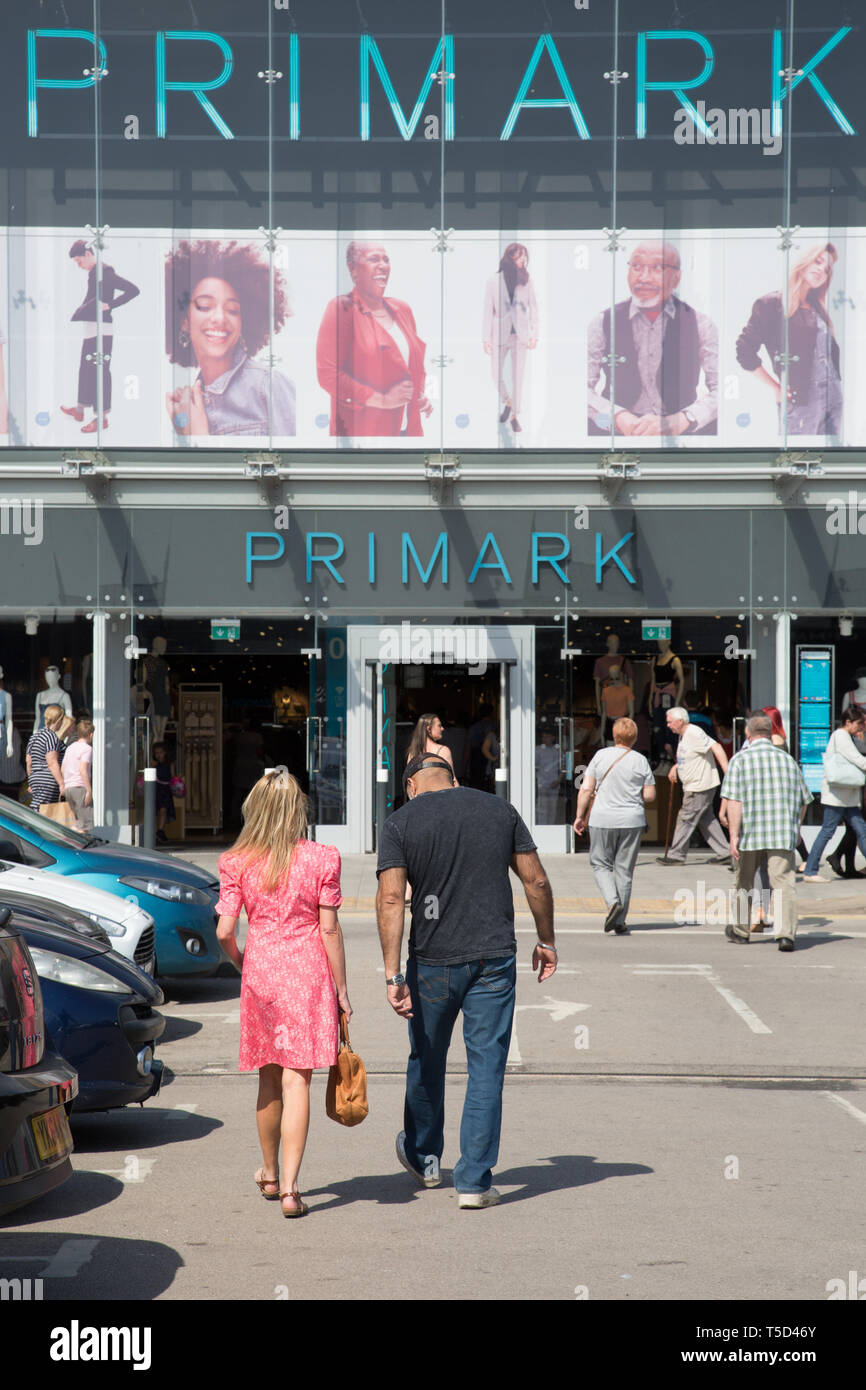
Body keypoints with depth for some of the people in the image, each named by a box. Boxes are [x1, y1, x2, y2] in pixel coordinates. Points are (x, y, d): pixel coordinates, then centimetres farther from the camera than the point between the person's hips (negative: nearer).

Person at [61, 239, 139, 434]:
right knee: (85, 369, 18)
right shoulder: (93, 272, 13)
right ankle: (80, 409, 30)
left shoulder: (104, 271, -15)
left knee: (100, 372, -6)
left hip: (101, 330, -10)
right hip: (90, 329, 10)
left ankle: (102, 417, -2)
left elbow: (132, 290, -21)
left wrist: (109, 305, -21)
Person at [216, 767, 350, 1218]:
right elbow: (329, 929, -4)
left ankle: (269, 1174, 33)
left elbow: (224, 931, -5)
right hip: (307, 973, -2)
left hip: (259, 972, 2)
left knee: (269, 1077, 18)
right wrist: (341, 988, 4)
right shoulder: (321, 859, -5)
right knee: (296, 1080, -2)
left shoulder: (237, 863, -2)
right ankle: (289, 1188, -8)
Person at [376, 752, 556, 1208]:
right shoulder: (500, 810, 5)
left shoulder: (400, 823, -2)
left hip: (433, 962, -1)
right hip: (494, 959, 1)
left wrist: (393, 975, -14)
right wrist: (546, 940, 17)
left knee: (427, 1060, 19)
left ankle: (423, 1158, 37)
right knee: (486, 1068, 4)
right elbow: (536, 881, 5)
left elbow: (390, 900, -12)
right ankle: (474, 1180, 3)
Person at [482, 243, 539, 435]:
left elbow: (533, 308, 4)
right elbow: (488, 310, 0)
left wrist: (535, 334, -1)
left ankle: (515, 415, 14)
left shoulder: (526, 280, 0)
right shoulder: (494, 281, -3)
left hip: (520, 336, 0)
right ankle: (507, 402, 32)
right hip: (500, 335, 0)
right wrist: (486, 338, -2)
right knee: (497, 376, 3)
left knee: (518, 378, 1)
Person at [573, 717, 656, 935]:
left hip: (603, 819, -1)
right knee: (624, 870, 9)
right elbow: (650, 795, 0)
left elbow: (586, 789, -4)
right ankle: (620, 922, 11)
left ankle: (612, 902, -12)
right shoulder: (640, 760, -2)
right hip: (632, 821, 1)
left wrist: (580, 816, 5)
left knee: (600, 864, 13)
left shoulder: (601, 755, -3)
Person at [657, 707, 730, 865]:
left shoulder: (694, 733, -18)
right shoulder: (684, 735, 13)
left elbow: (716, 748, -25)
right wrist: (676, 766, 15)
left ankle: (676, 855, 4)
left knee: (685, 819, -4)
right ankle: (723, 853, 16)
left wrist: (727, 772, -31)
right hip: (693, 786, 10)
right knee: (706, 820, 12)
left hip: (700, 787, -10)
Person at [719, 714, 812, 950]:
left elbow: (733, 800, -12)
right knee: (784, 882, -4)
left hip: (750, 833, -2)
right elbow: (803, 800, 16)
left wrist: (733, 835, -15)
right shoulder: (788, 760, 11)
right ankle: (786, 933, -19)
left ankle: (740, 930, 30)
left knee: (744, 883, 15)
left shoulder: (740, 759, -2)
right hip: (782, 834, 2)